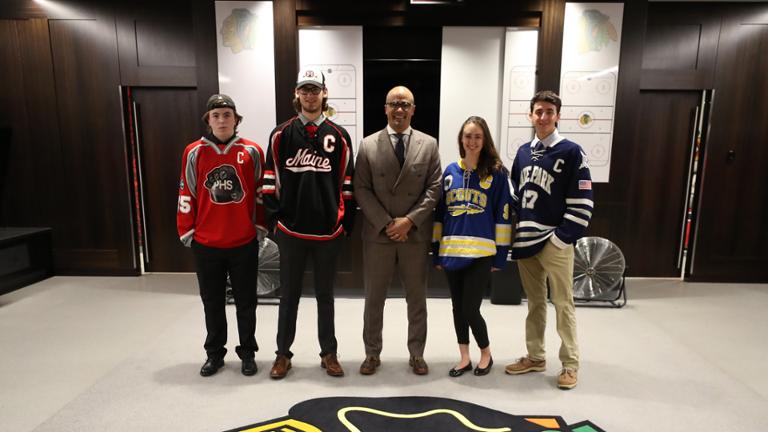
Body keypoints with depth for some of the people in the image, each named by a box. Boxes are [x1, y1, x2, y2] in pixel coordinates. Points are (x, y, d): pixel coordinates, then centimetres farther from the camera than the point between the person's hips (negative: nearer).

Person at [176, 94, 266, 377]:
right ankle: (214, 353, 33)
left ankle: (247, 353, 29)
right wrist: (187, 232, 3)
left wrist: (259, 226, 3)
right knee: (212, 303, 15)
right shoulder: (194, 152, -1)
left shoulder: (252, 151, -3)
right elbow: (187, 195, 3)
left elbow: (261, 193, 3)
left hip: (244, 243, -1)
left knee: (246, 302, 11)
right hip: (206, 244, 1)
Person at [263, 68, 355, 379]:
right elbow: (271, 181, 3)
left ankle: (329, 353, 28)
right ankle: (283, 354, 28)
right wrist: (273, 219, -2)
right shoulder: (281, 135, 3)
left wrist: (346, 223, 1)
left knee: (325, 295, 13)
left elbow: (346, 183, 4)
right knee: (289, 295, 12)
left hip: (328, 231, 0)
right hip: (291, 229, 0)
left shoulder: (339, 136, 3)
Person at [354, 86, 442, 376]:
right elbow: (361, 190, -2)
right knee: (374, 298, 10)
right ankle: (372, 353, 27)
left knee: (417, 298, 11)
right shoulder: (368, 145, 3)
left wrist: (410, 220, -12)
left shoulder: (429, 144, 5)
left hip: (416, 234, 1)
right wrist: (385, 223, -12)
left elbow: (434, 188, -1)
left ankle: (417, 354, 28)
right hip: (377, 234, 0)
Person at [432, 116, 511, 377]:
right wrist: (437, 252, 9)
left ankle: (486, 353, 24)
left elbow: (502, 215, -2)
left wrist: (500, 255, -4)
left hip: (481, 253, -4)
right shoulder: (450, 172, 9)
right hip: (451, 252, 4)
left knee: (470, 310, -3)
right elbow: (440, 213, 11)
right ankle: (464, 358, 29)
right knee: (458, 308, 12)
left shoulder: (496, 173, -1)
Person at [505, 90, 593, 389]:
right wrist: (514, 233, 9)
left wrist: (562, 237, -13)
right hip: (525, 241, 5)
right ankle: (535, 357, 29)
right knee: (534, 303, 15)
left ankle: (570, 364, 19)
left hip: (555, 242, -5)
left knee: (562, 304, 4)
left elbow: (582, 202, -10)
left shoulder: (571, 152, -6)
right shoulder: (523, 152, 12)